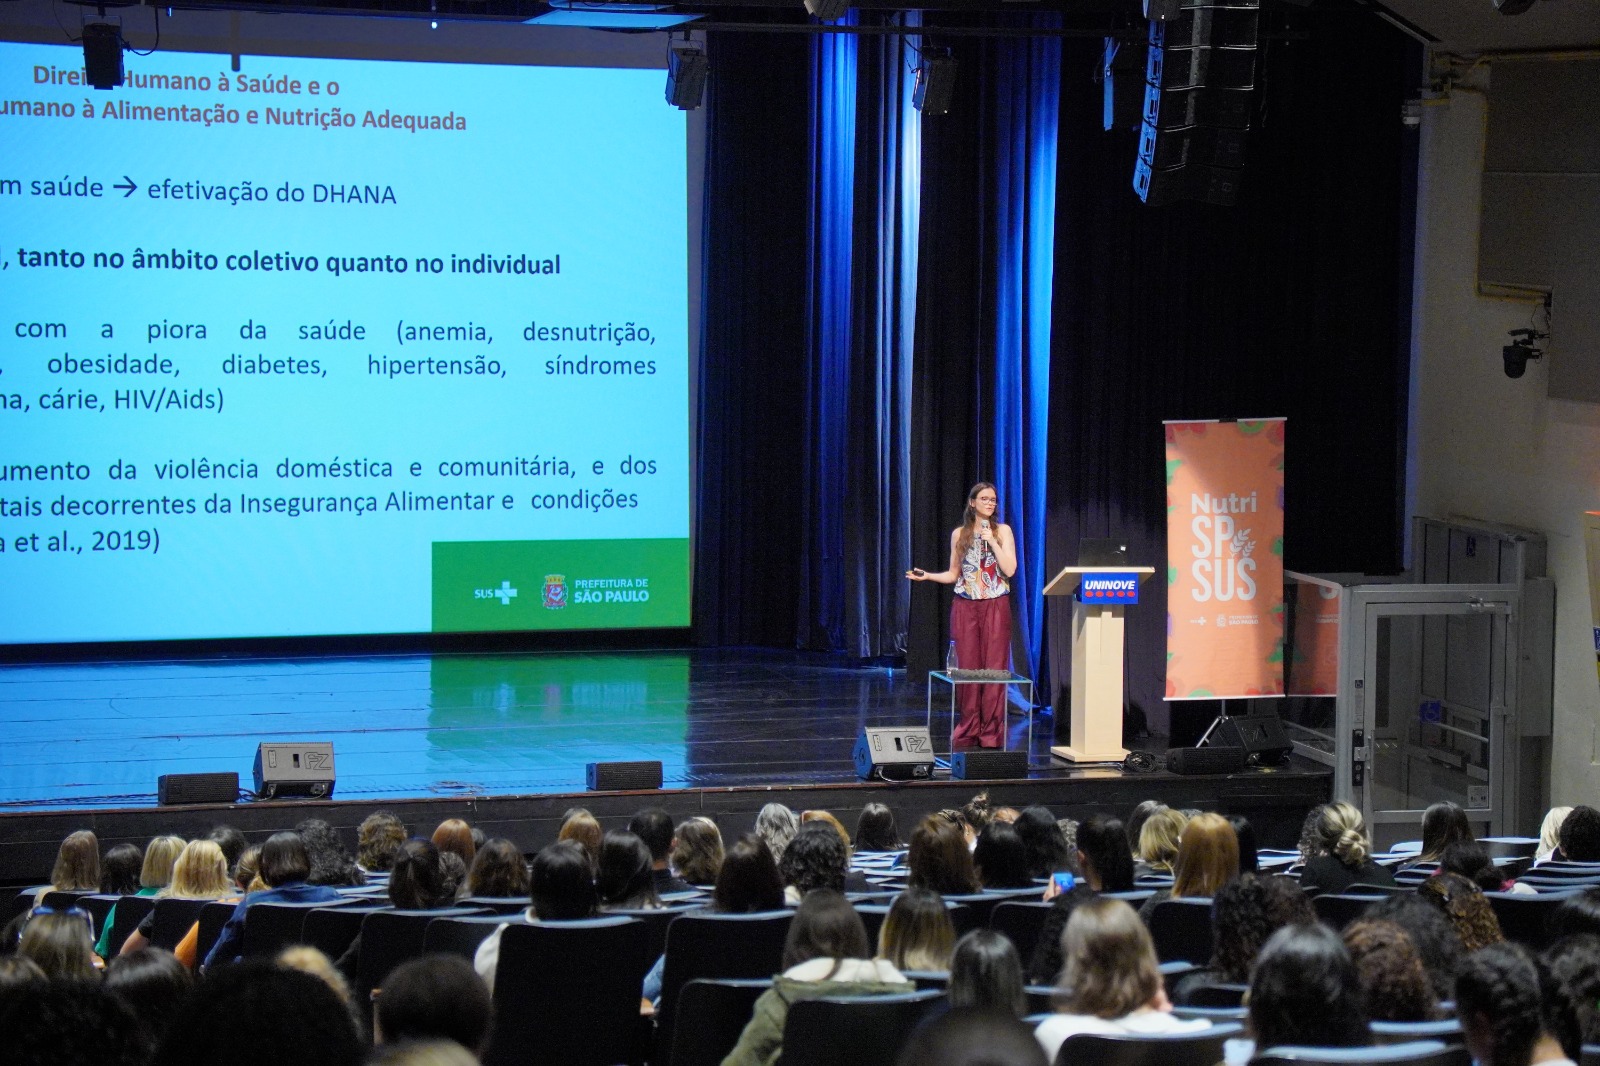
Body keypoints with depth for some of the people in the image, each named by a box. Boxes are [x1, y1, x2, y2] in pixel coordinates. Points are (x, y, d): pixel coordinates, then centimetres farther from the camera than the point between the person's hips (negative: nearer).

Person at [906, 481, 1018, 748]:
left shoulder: (1002, 531, 3)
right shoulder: (960, 534, 8)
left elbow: (1010, 569, -7)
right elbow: (954, 574, 12)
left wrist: (991, 540, -11)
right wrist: (927, 576, -2)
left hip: (996, 606, -2)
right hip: (966, 606, 2)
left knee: (994, 669, -3)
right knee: (966, 668, 0)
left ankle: (991, 734, 1)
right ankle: (967, 733, 7)